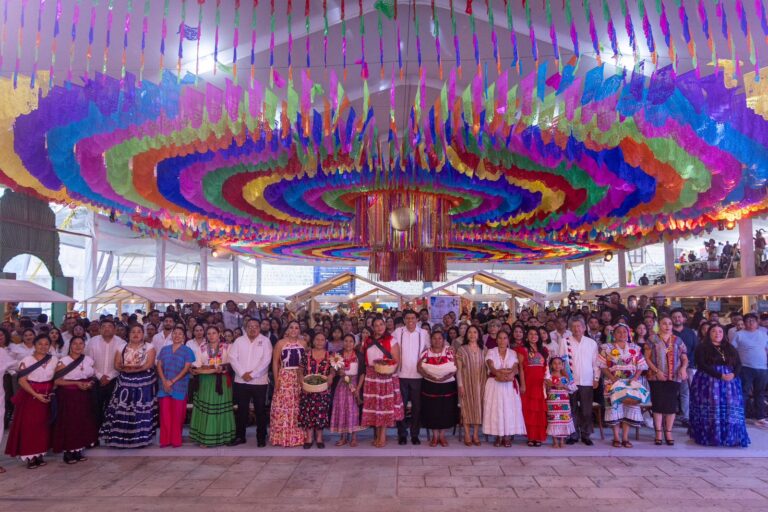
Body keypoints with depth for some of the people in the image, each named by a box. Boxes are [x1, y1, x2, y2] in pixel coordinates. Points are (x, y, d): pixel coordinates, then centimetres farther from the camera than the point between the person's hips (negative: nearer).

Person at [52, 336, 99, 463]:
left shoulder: (88, 360, 6)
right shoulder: (64, 361, -8)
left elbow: (93, 376, 14)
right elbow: (57, 381, -12)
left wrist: (90, 383, -8)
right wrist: (76, 383, -19)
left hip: (84, 395, 4)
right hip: (68, 396, -4)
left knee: (83, 422, 5)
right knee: (69, 422, -4)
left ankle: (78, 450, 17)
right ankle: (68, 452, 8)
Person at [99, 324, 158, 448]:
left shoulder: (149, 347, 1)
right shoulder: (122, 347, 10)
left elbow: (149, 365, -10)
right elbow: (117, 365, 0)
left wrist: (128, 367, -10)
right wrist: (138, 366, -13)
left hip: (144, 383, -3)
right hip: (125, 382, 3)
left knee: (142, 410, -2)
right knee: (123, 409, -1)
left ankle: (141, 437, 7)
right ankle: (122, 438, 8)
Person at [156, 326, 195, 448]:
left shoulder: (187, 351, 2)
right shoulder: (164, 349, 13)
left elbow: (186, 368, -5)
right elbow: (159, 366, 8)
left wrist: (173, 381, -13)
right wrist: (164, 381, -7)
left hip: (179, 386, -3)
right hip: (165, 386, 3)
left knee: (177, 414, 0)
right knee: (165, 413, 1)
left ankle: (176, 440, 9)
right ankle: (165, 440, 10)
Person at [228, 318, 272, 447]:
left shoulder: (265, 341, -1)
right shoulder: (239, 341, 7)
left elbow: (266, 360, -9)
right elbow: (233, 358, 0)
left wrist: (252, 374, -13)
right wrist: (242, 373, -12)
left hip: (259, 381, -2)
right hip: (241, 381, 2)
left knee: (260, 410, 4)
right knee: (242, 410, 10)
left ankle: (261, 437, 14)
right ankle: (240, 436, 22)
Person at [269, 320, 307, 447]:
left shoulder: (303, 343, 6)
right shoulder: (280, 343, -2)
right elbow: (275, 362, -2)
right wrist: (276, 380, -9)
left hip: (300, 378, 3)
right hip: (284, 378, -3)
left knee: (298, 407, 6)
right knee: (283, 406, -2)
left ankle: (297, 436, 18)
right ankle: (282, 436, 9)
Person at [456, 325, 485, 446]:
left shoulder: (483, 350, 8)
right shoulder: (462, 349, 1)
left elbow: (486, 368, 8)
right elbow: (459, 369, -2)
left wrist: (486, 383, 1)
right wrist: (460, 385, -9)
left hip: (479, 383, 3)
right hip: (466, 382, -2)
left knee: (478, 407, 3)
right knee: (467, 407, -2)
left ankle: (476, 435, 12)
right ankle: (467, 435, 5)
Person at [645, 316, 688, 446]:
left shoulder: (677, 340, 10)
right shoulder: (652, 339, 3)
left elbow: (685, 358, 8)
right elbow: (647, 358, 0)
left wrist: (683, 367, -12)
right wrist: (657, 371, -11)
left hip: (674, 377, 2)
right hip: (656, 377, -2)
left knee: (671, 405, 3)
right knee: (658, 404, -1)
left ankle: (668, 433, 14)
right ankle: (658, 434, 6)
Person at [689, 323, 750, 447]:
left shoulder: (730, 348, 16)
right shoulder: (702, 347, -1)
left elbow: (738, 364, 10)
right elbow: (702, 365, -11)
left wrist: (733, 374, -12)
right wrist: (720, 375, -19)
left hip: (729, 382, 5)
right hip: (708, 382, -5)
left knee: (730, 410, 0)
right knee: (710, 410, -5)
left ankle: (729, 437, 7)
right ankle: (708, 437, 0)